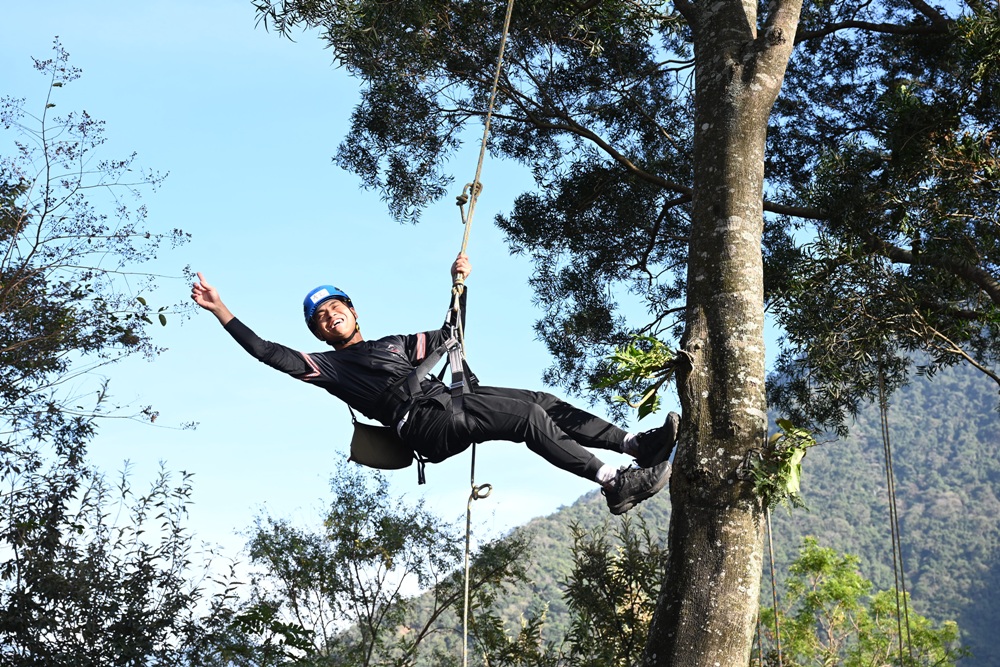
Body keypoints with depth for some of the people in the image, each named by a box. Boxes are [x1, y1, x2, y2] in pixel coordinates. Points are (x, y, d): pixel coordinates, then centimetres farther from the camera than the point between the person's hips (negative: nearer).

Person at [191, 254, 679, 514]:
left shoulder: (397, 343, 33)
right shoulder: (329, 366, 16)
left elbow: (451, 335, 38)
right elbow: (266, 351, 6)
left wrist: (459, 285, 27)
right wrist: (220, 311, 1)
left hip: (451, 400, 7)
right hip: (424, 423, -6)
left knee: (542, 403, -11)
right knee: (531, 417, -23)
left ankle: (636, 444, -15)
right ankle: (615, 483, -28)